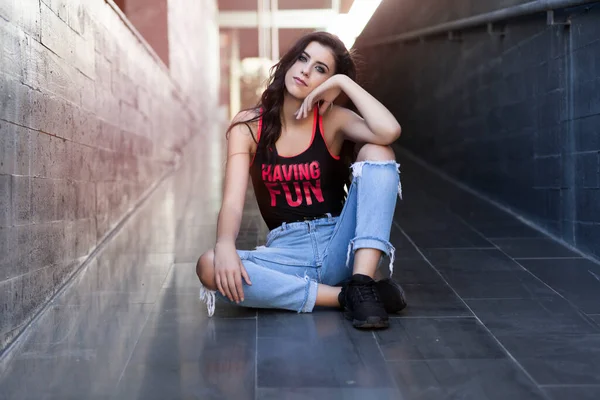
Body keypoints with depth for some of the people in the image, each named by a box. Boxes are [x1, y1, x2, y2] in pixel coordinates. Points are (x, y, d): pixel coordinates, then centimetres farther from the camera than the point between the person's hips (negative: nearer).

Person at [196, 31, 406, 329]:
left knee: (376, 151, -19)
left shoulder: (333, 120, 0)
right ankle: (343, 295, -22)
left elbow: (389, 131, -23)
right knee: (210, 268, -29)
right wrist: (225, 245, -32)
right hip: (286, 253, 0)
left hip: (339, 246, 0)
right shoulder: (248, 126, 2)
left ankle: (362, 284, -28)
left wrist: (344, 81, -12)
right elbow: (233, 202, -11)